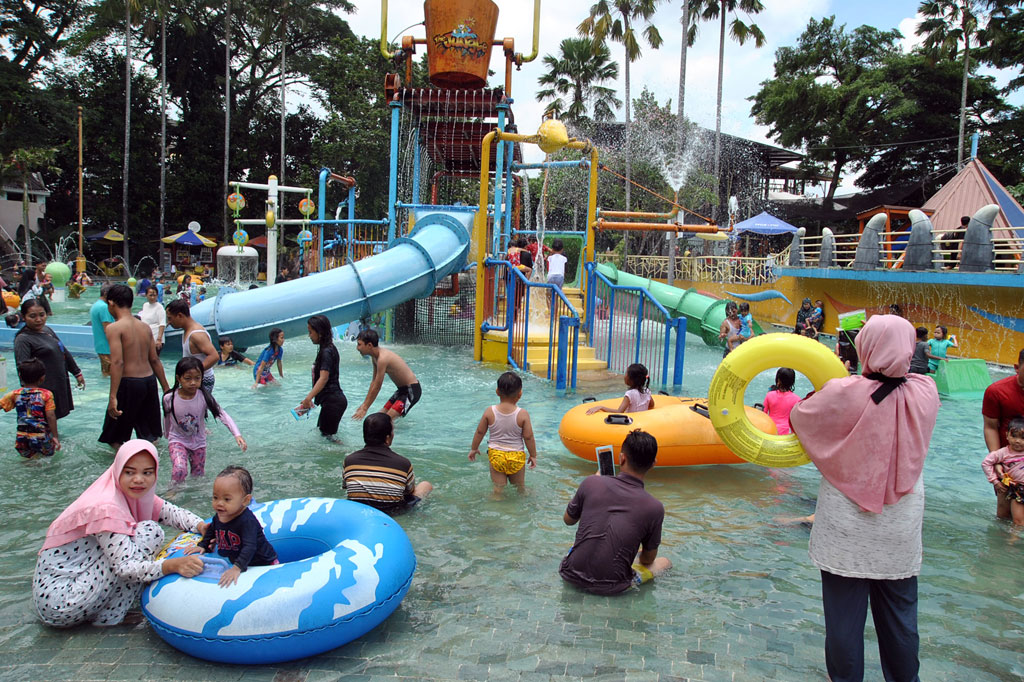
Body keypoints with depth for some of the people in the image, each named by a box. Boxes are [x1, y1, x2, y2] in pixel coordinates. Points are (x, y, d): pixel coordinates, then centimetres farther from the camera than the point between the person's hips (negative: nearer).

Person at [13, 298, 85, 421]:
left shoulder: (47, 330, 12)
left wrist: (77, 373, 27)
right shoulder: (22, 339, -12)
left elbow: (64, 353, 22)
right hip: (43, 389, -8)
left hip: (60, 387, 8)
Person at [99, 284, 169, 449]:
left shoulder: (114, 328, -10)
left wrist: (113, 397, -21)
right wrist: (166, 388, 18)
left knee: (115, 438, 10)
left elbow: (117, 363, -19)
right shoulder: (145, 326, 9)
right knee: (149, 436, 16)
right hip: (149, 380, 6)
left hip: (129, 383, -6)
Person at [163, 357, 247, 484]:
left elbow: (222, 415, -21)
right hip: (177, 440, -2)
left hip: (198, 442, 2)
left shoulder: (204, 397, -19)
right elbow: (167, 418, 3)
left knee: (198, 475, 13)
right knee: (179, 470, -25)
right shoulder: (169, 398, -17)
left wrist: (237, 435, -33)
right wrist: (167, 434, 19)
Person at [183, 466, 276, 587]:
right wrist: (202, 546, 12)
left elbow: (249, 547, -38)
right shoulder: (219, 516, -1)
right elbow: (212, 531, 24)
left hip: (264, 565, -9)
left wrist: (237, 568, -47)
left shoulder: (247, 521, -28)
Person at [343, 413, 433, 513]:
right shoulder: (403, 464, -19)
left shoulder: (349, 460, -13)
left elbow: (345, 487, 4)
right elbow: (410, 492, -2)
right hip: (391, 513, -3)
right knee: (427, 485, 17)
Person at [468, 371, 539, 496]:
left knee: (498, 487, 10)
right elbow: (528, 437, -9)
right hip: (517, 456, 0)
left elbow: (480, 432, 0)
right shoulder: (523, 414, -15)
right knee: (520, 485, 21)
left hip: (495, 454, 0)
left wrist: (474, 448, 16)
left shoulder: (489, 412, -11)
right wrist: (533, 455, 6)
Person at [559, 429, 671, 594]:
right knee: (665, 562, 19)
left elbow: (568, 520, 9)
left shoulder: (592, 483, -11)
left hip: (572, 575, 4)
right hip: (610, 588, -4)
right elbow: (648, 559, 2)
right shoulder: (654, 508, -14)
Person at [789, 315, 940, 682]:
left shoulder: (843, 395, -21)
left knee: (844, 615, 12)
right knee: (900, 616, 20)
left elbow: (799, 415, -3)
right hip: (901, 531, 3)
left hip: (847, 532, -3)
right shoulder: (925, 393, -12)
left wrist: (820, 392, 15)